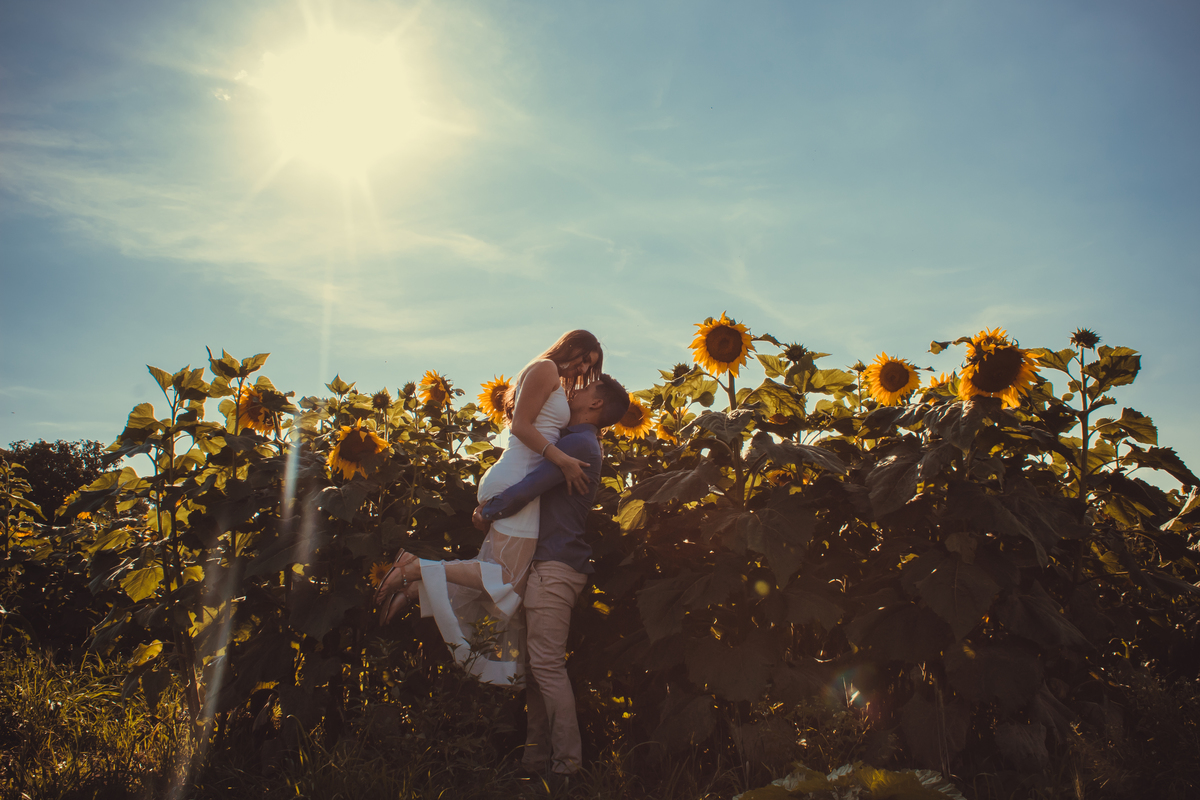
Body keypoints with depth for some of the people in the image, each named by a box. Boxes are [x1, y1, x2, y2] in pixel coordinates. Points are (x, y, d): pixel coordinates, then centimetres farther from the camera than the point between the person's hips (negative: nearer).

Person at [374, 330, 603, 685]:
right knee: (508, 579, -13)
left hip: (511, 480, 10)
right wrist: (562, 460, -20)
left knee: (497, 574, 4)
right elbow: (521, 424, -13)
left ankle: (416, 586, 1)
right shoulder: (546, 368, -3)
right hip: (516, 481, -10)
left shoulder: (556, 383, 27)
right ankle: (415, 569, -14)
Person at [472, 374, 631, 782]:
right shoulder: (582, 444, 22)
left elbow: (530, 488, -16)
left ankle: (567, 764, -4)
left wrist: (488, 512, -4)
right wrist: (493, 506, 14)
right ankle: (537, 757, 16)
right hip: (551, 562, 10)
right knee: (537, 664, 11)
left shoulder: (578, 443, -10)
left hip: (556, 565, -10)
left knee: (547, 665, -9)